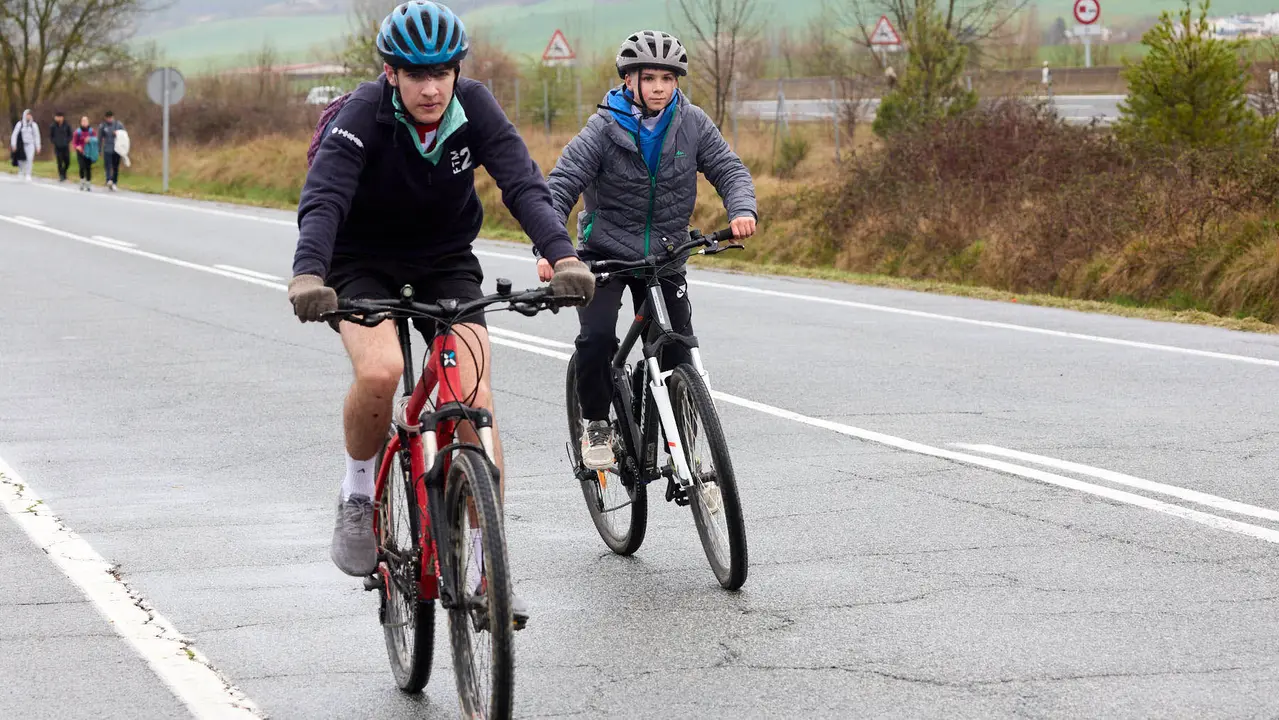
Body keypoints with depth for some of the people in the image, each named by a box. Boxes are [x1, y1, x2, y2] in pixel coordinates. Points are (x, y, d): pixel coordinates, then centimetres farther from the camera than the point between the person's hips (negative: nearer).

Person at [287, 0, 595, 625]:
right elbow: (323, 198, -37)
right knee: (380, 371, -32)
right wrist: (307, 275, -56)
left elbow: (523, 185, -25)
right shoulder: (366, 114, -24)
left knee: (475, 399, -15)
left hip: (446, 267, 3)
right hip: (363, 268, -2)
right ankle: (357, 495, -3)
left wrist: (563, 257, -43)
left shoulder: (474, 108, -16)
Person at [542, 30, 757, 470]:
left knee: (676, 353, -1)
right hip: (605, 253, -3)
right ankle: (596, 425, -1)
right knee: (597, 338, -23)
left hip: (664, 257, 3)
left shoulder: (692, 124, -5)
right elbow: (560, 187, -17)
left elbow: (729, 170, -5)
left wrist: (742, 210, -29)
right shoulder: (605, 129, -13)